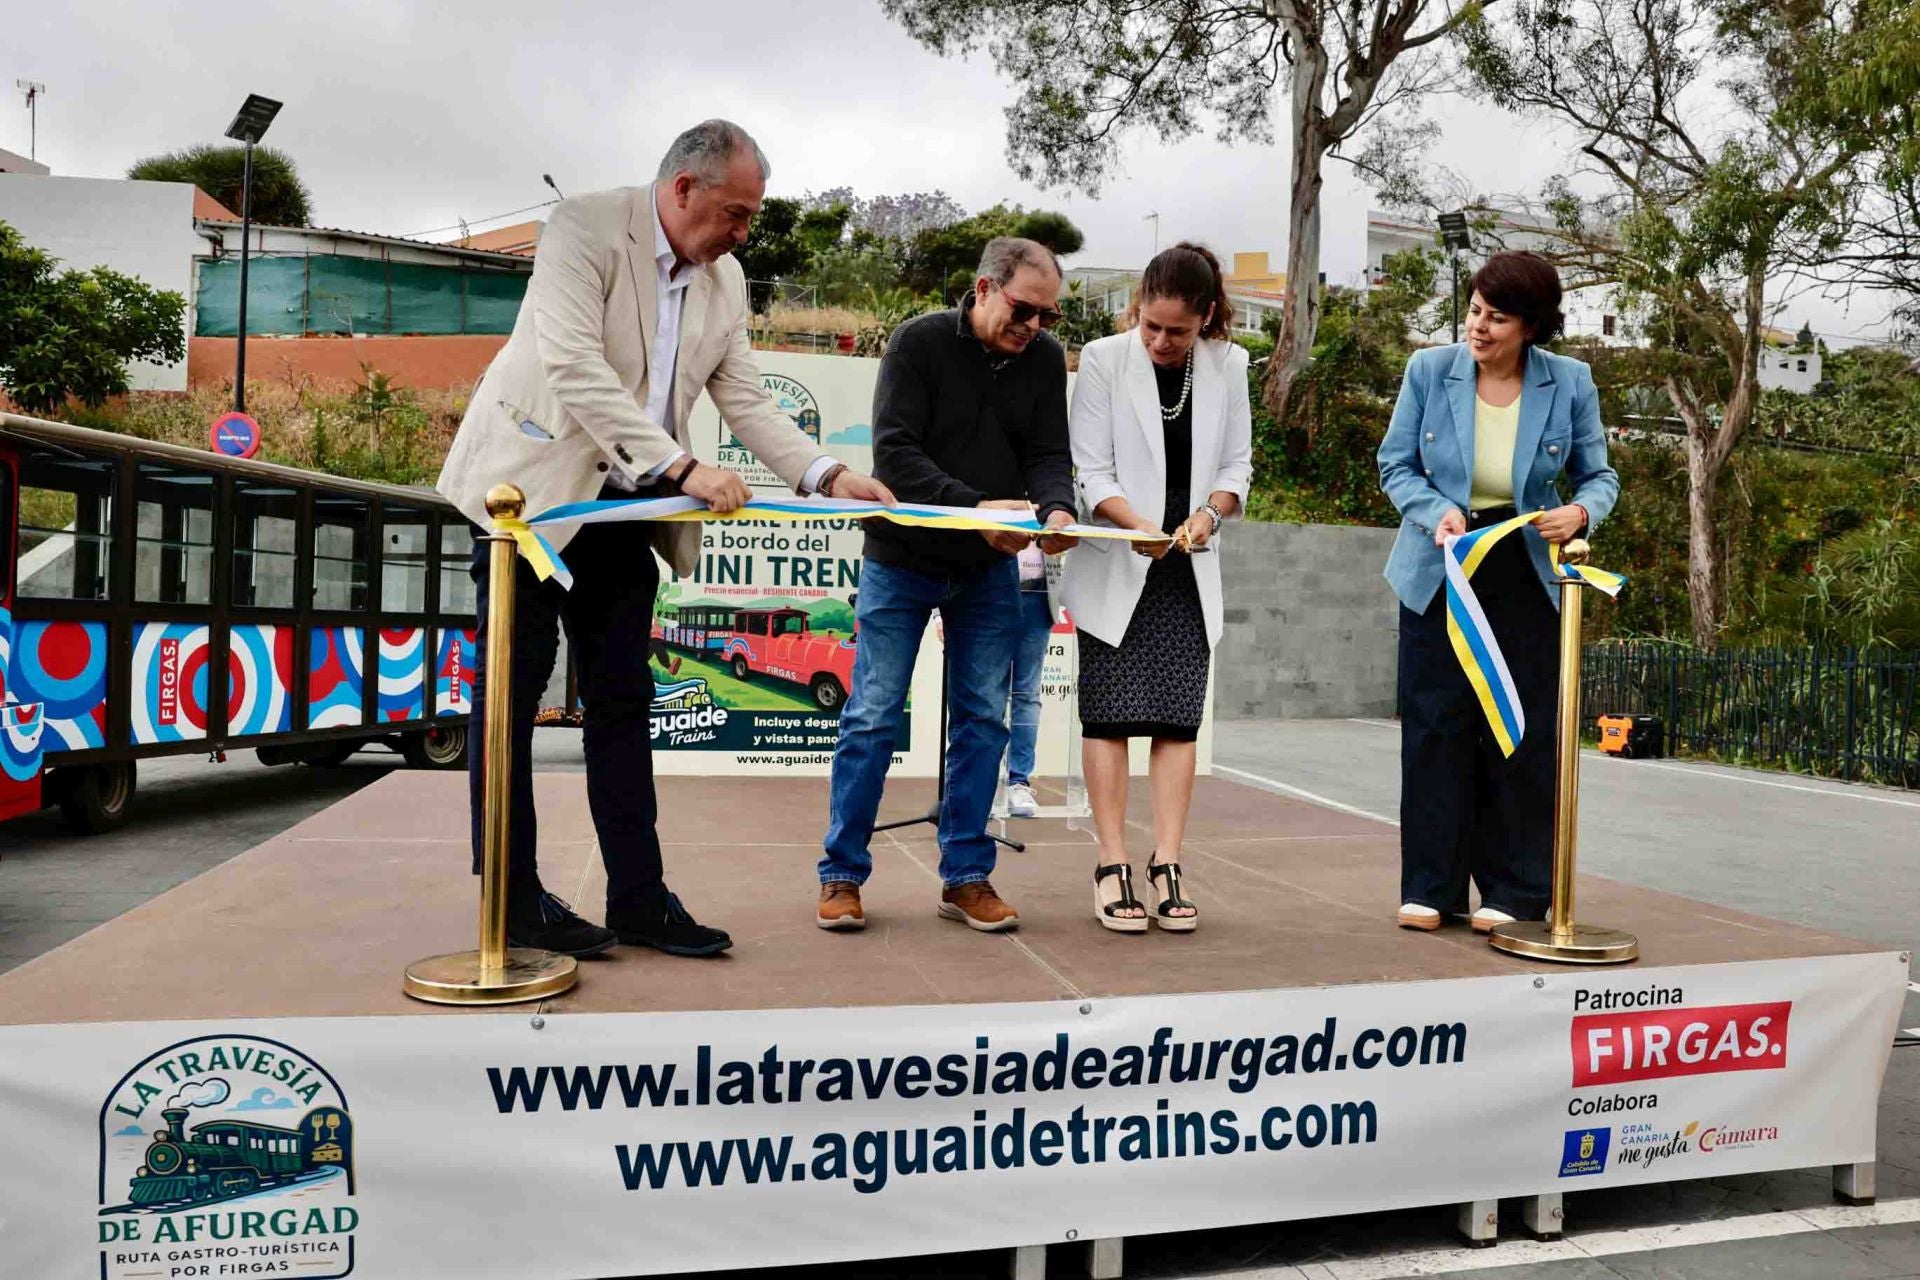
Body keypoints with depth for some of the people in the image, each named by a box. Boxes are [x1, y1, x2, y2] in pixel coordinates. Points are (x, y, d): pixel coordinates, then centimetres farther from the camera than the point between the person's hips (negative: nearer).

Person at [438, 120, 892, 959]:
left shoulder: (724, 279, 7)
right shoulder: (585, 227, -13)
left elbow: (746, 401, 8)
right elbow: (573, 365, -25)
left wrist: (828, 476, -7)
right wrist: (681, 467, -31)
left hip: (623, 511, 6)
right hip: (534, 490, -6)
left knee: (623, 702, 7)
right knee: (513, 693, 1)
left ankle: (639, 898, 13)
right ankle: (514, 903, 10)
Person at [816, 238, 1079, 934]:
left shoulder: (1044, 359, -1)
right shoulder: (919, 341, -13)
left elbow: (1048, 455, -4)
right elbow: (894, 453, -21)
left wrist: (1056, 509, -26)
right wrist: (975, 506, -32)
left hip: (989, 570, 4)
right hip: (901, 559, -4)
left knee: (982, 720, 5)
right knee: (872, 717, -1)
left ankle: (966, 876, 15)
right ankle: (842, 875, 11)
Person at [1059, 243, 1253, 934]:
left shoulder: (1228, 365, 4)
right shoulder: (1102, 359, -6)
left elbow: (1237, 463, 8)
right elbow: (1092, 471, -8)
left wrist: (1208, 513, -13)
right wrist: (1138, 523, -25)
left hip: (1187, 570, 3)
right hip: (1114, 567, -3)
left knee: (1178, 717, 0)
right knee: (1111, 714, -3)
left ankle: (1166, 867, 4)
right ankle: (1112, 866, 3)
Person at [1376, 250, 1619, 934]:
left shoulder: (1570, 383, -4)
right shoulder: (1429, 370, -5)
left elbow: (1599, 475, 5)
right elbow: (1396, 464, 1)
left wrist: (1580, 512, -17)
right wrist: (1438, 512, -18)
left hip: (1525, 576, 0)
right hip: (1440, 569, 0)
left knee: (1523, 728, 2)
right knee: (1434, 724, 0)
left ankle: (1516, 890, 15)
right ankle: (1431, 886, 12)